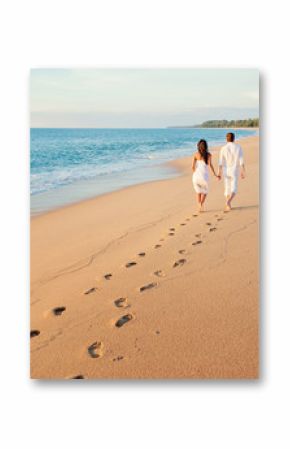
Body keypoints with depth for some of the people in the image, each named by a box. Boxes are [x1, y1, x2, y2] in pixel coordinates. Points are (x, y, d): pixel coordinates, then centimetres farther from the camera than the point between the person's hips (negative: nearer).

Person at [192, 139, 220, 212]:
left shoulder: (196, 154, 3)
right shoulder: (208, 154, 0)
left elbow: (193, 166, 0)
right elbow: (210, 164, -12)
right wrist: (215, 174, -6)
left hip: (196, 175, 1)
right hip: (204, 175, -1)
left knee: (198, 192, 19)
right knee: (205, 191, 19)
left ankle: (199, 207, 6)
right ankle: (201, 204, -4)